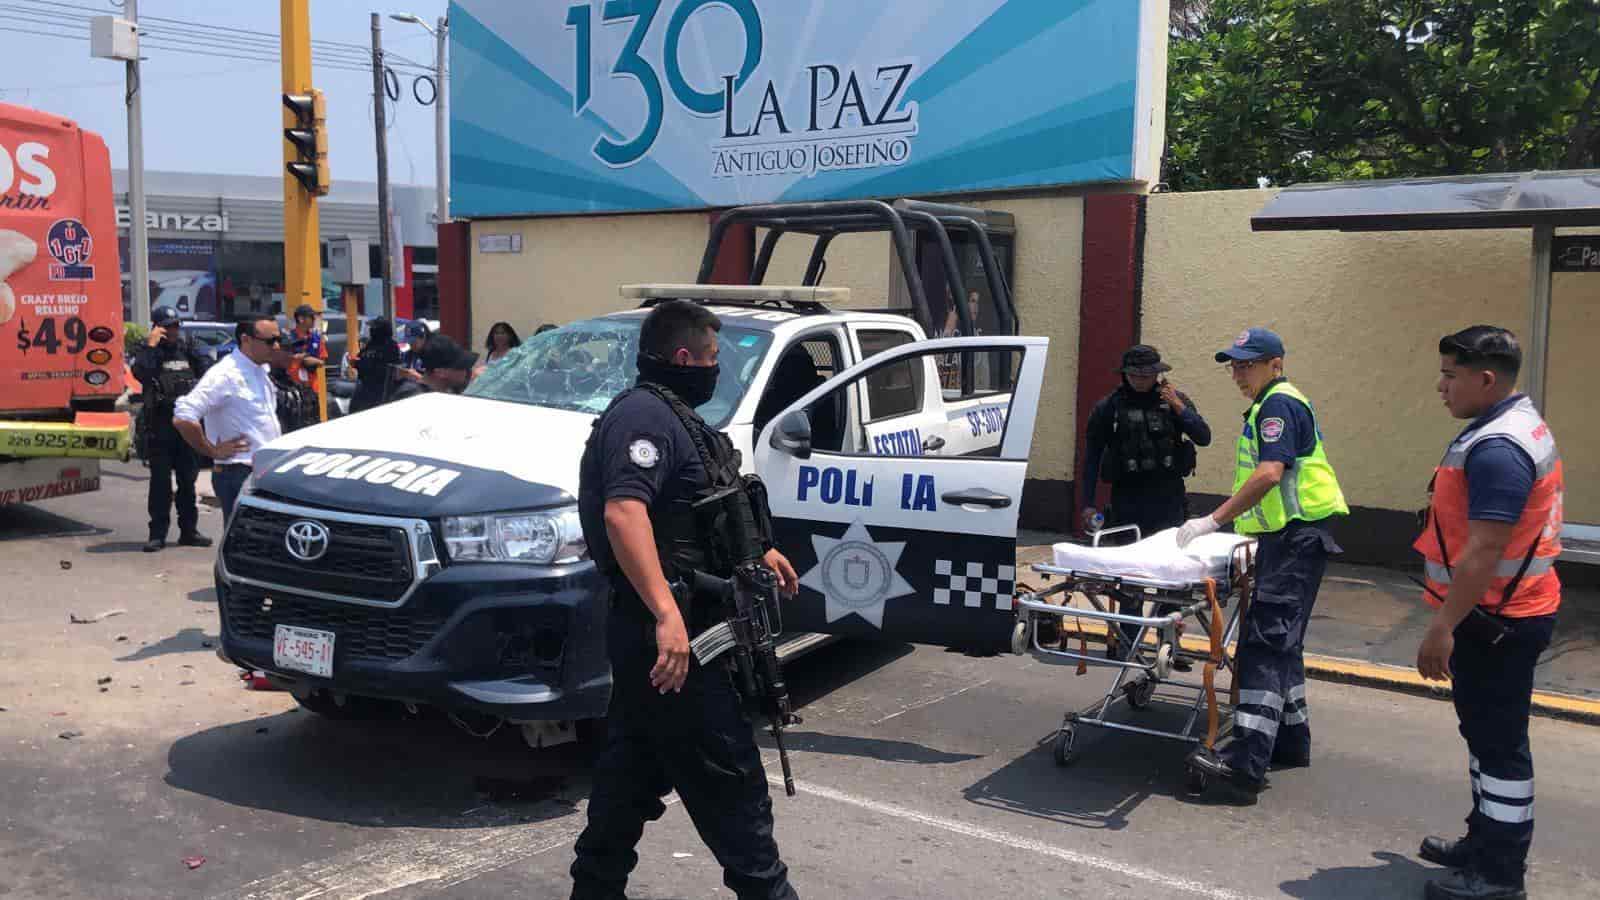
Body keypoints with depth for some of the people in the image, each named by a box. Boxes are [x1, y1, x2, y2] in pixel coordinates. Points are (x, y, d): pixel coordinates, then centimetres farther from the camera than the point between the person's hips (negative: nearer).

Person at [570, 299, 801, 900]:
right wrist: (666, 615, -37)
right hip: (668, 630, -11)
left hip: (658, 630, 11)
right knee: (728, 772, -1)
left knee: (634, 766, 18)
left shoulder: (669, 416, 19)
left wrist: (759, 550, 37)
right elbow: (622, 512, -31)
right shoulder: (645, 415, -16)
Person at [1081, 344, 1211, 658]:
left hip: (1169, 499, 1)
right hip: (1128, 499, -1)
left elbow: (1204, 438, -1)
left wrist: (1179, 408, -13)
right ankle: (1128, 639, 12)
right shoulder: (1109, 407, 3)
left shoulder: (1175, 399, 5)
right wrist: (1088, 503, 2)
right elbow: (1092, 455, 6)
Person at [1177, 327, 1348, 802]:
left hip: (1298, 538, -11)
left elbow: (1270, 474, -26)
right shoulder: (1272, 405, 21)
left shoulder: (1279, 403, -12)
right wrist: (1251, 526, 25)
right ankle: (1291, 741, 27)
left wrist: (1215, 520, -27)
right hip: (1288, 536, 11)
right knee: (1280, 642, 17)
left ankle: (1246, 763, -21)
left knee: (1265, 643, -16)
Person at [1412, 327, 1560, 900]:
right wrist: (1453, 619, 23)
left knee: (1499, 743, -1)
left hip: (1496, 620, -11)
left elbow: (1484, 551, -28)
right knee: (1486, 733, 20)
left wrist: (1442, 627, -24)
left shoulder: (1498, 449, -24)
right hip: (1502, 613, 11)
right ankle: (1487, 842, 34)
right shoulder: (1517, 424, 12)